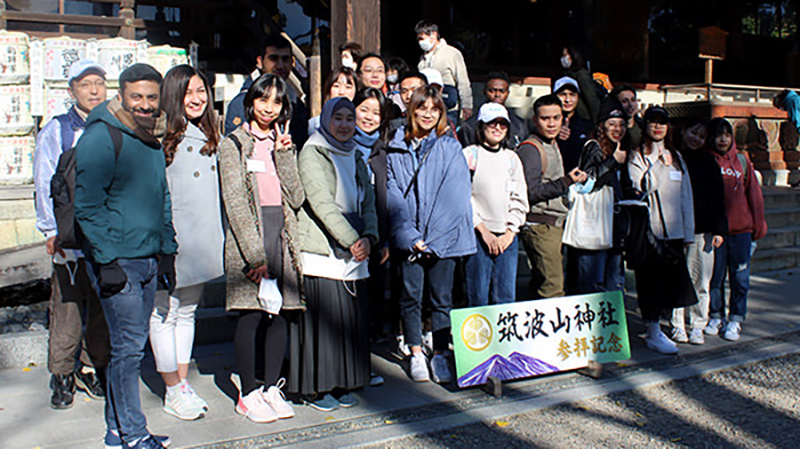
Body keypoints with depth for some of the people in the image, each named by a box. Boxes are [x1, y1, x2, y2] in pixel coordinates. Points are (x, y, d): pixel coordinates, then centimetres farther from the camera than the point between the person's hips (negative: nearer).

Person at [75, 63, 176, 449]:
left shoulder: (153, 139, 13)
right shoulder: (101, 138, -12)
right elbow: (88, 207, -14)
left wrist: (167, 252, 16)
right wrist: (107, 261, -18)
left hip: (148, 260, 8)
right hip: (116, 262, -8)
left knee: (131, 345, 14)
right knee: (128, 347, -3)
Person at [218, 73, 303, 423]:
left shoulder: (283, 144, 16)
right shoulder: (234, 144, 1)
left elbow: (296, 197, 5)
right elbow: (235, 203, -8)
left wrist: (284, 154, -4)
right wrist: (255, 254, -15)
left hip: (283, 236, 5)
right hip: (248, 237, -4)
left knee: (279, 313, 5)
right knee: (250, 314, -3)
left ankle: (272, 389, 15)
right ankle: (248, 394, 9)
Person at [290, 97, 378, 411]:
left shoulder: (356, 158, 18)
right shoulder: (312, 154, -3)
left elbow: (368, 203, 13)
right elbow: (322, 203, -14)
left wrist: (368, 237, -6)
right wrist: (351, 240, -19)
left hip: (354, 255, 6)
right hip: (320, 252, -6)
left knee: (351, 320, 7)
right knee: (322, 318, -4)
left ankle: (343, 384, 19)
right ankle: (315, 388, 8)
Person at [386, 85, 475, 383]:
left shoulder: (451, 148, 3)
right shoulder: (396, 150, 7)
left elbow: (455, 196, -3)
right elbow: (393, 196, 1)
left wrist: (433, 236, -11)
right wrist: (409, 235, -11)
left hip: (444, 237, -1)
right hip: (409, 238, 1)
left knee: (442, 298, 4)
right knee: (411, 295, 4)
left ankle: (440, 355, 15)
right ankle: (416, 355, 17)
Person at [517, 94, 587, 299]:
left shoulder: (553, 145, 18)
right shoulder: (530, 149, -13)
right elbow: (530, 193, -20)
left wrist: (574, 179, 14)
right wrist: (565, 182, -18)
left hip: (555, 224, 10)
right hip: (538, 226, -9)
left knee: (542, 283, 14)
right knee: (553, 287, -12)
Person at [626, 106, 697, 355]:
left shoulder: (676, 157, 16)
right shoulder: (637, 156, 1)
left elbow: (686, 196, 16)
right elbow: (642, 187, -14)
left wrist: (688, 232, 12)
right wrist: (659, 163, -16)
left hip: (674, 231, 5)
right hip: (649, 230, -5)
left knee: (674, 279, 4)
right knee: (652, 281, -3)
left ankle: (655, 326, 17)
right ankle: (654, 334, 7)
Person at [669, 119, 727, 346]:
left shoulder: (708, 162, 10)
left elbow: (717, 198, 8)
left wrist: (719, 229, 0)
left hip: (702, 231, 1)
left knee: (701, 281, 3)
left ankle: (697, 326, 13)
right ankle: (677, 325, 12)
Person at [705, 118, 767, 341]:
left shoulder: (742, 161, 8)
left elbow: (754, 194, 11)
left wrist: (758, 225, 9)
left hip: (741, 228, 2)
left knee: (740, 277, 3)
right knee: (715, 275, 4)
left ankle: (736, 319, 14)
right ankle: (716, 316, 19)